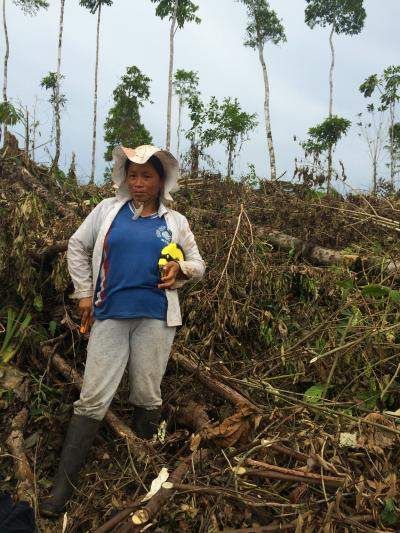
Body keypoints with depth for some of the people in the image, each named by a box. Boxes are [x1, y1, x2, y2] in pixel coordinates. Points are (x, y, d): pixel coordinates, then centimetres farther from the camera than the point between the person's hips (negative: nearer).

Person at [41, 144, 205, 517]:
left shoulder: (175, 222, 9)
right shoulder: (108, 210, 7)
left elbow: (197, 264, 15)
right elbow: (77, 247, 13)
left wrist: (181, 269, -9)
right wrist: (84, 293, 7)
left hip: (155, 317, 1)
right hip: (110, 314, 0)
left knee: (147, 396, 10)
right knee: (93, 398, -1)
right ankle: (62, 485, 11)